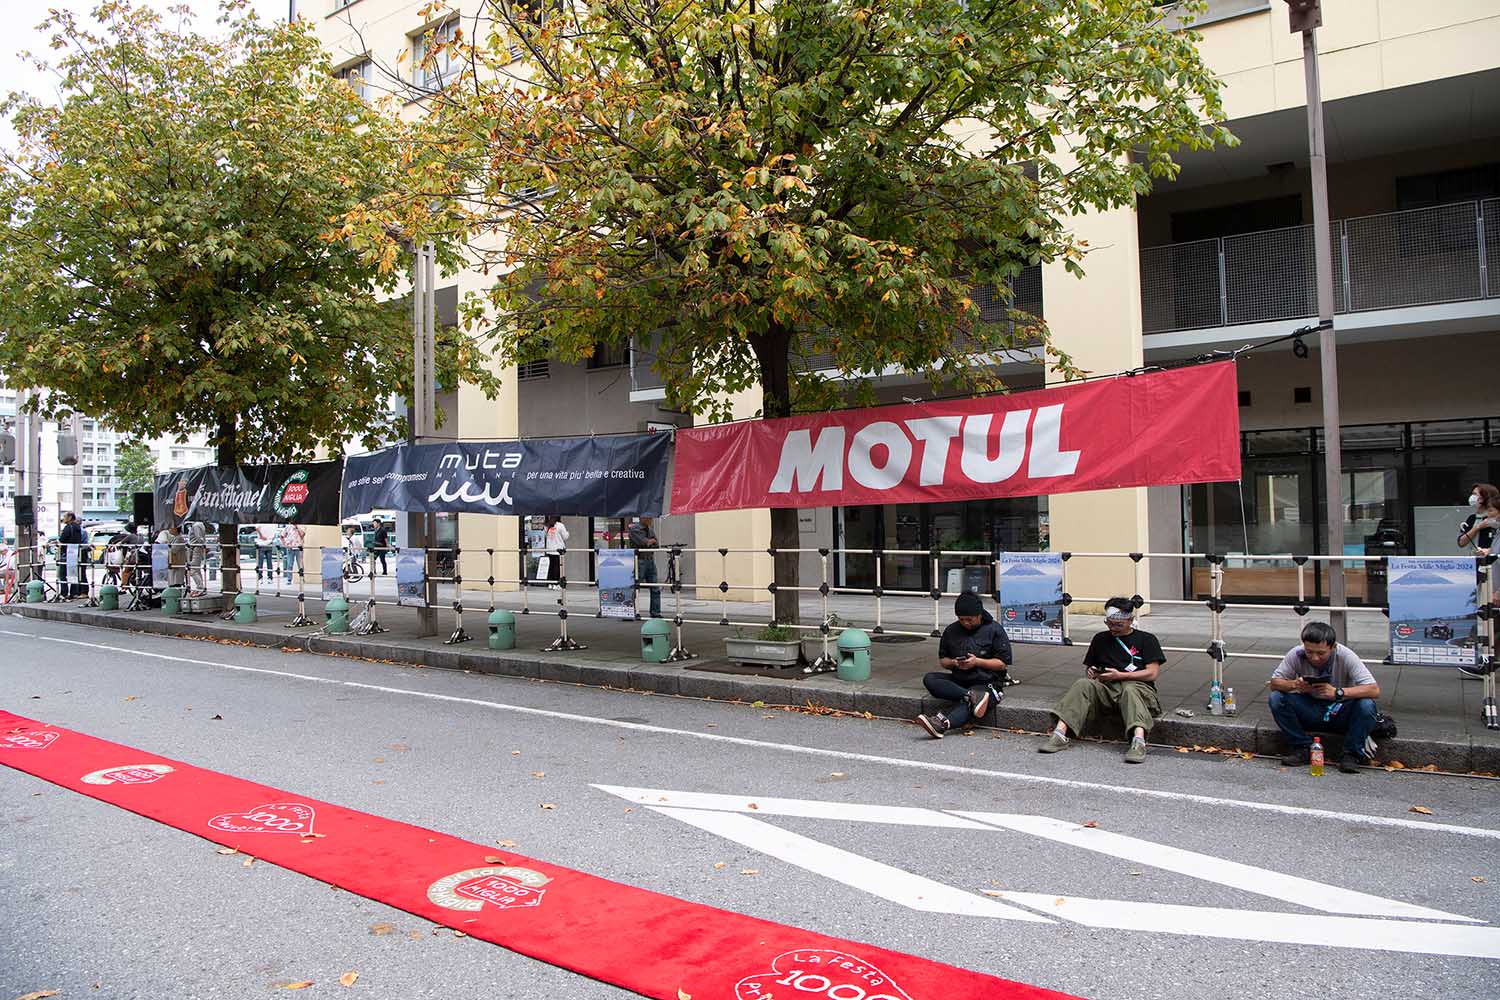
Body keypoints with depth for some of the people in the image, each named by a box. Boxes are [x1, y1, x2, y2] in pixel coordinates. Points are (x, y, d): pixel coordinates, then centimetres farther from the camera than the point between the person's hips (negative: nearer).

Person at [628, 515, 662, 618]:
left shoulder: (651, 530, 17)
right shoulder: (634, 529, -6)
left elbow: (657, 545, 11)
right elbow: (642, 542, -18)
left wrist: (650, 541, -8)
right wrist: (652, 541, -1)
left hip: (651, 561, 7)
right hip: (639, 561, -7)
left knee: (656, 589, 6)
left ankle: (656, 613, 12)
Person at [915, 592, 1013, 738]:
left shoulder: (994, 630, -1)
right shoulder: (951, 631, 11)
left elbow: (1003, 664, -3)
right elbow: (942, 660, 16)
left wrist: (977, 662, -16)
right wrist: (954, 663, -8)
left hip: (986, 682, -5)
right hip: (958, 680, 6)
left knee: (965, 704, -35)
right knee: (929, 679, -22)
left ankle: (941, 724, -60)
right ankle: (972, 696, -33)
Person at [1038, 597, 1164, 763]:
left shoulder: (1146, 639, 11)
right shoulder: (1100, 639, 23)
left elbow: (1152, 673, 1)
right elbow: (1090, 667, 29)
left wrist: (1119, 675, -7)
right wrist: (1092, 673, 4)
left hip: (1136, 686, -3)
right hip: (1105, 688, 3)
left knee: (1130, 690, -39)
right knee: (1083, 684, -29)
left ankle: (1138, 740, -60)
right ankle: (1060, 734, -42)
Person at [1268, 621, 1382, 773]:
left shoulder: (1345, 656, -21)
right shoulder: (1296, 654, -16)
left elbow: (1374, 690, -28)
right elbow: (1274, 683, -11)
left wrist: (1337, 692, -41)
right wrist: (1294, 684, -33)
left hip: (1341, 714, -1)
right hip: (1310, 711, 1)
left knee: (1366, 705, -31)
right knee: (1277, 698, -23)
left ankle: (1351, 755, -12)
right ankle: (1301, 747, -8)